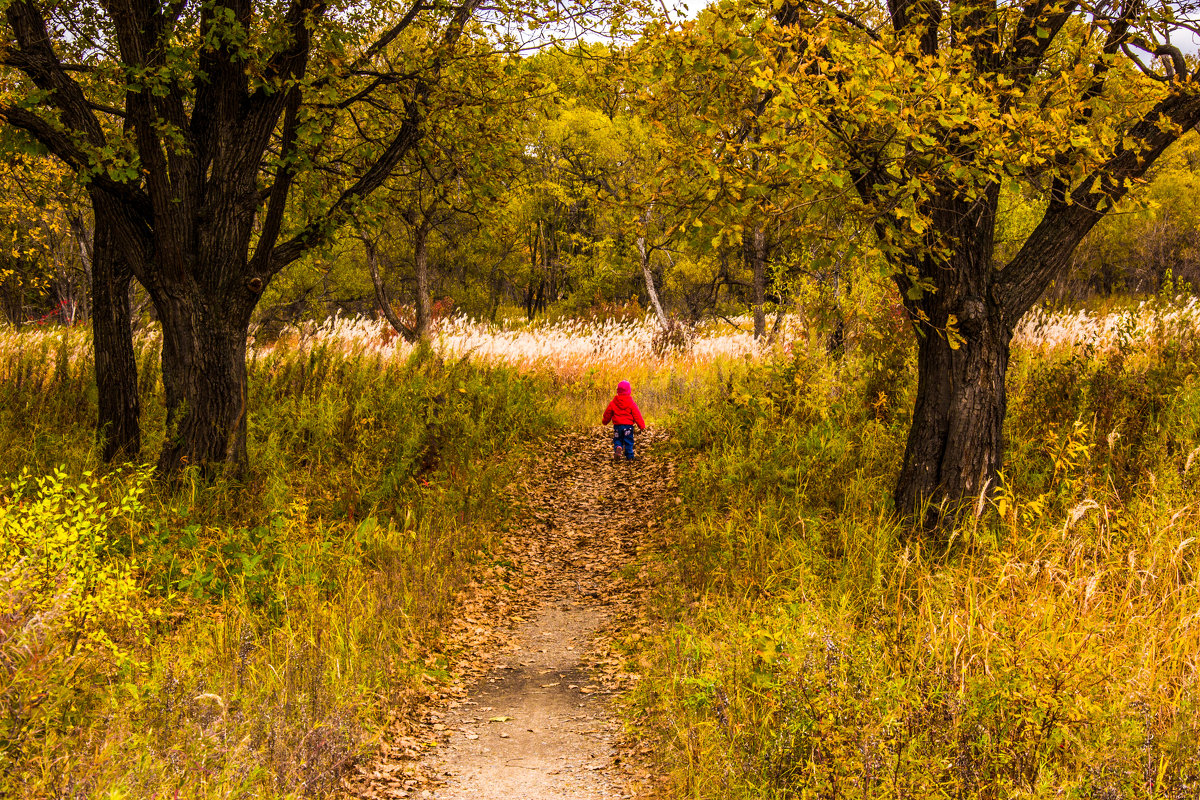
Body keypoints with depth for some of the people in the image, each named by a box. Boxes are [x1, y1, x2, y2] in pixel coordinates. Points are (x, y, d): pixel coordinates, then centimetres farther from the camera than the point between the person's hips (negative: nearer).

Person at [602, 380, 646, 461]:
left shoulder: (613, 403, 0)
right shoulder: (631, 403, -5)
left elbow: (607, 414, 12)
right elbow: (637, 415, -5)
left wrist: (605, 422, 31)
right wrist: (642, 426, 0)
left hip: (617, 425, 1)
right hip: (628, 426, -1)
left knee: (617, 440, 10)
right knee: (628, 442, 7)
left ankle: (617, 448, -21)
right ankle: (629, 457, 5)